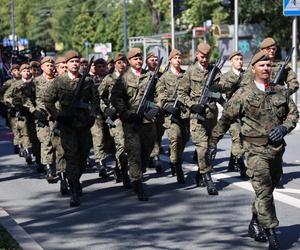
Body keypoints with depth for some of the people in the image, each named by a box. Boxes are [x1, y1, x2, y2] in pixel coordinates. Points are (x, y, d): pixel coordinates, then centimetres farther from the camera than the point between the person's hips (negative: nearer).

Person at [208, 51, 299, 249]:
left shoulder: (281, 92, 7)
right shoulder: (243, 94, -4)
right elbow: (226, 119, 1)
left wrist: (284, 127, -7)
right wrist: (213, 142, 2)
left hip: (277, 149, 5)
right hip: (256, 149, -5)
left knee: (268, 190, 15)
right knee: (264, 192, -11)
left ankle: (255, 225, 33)